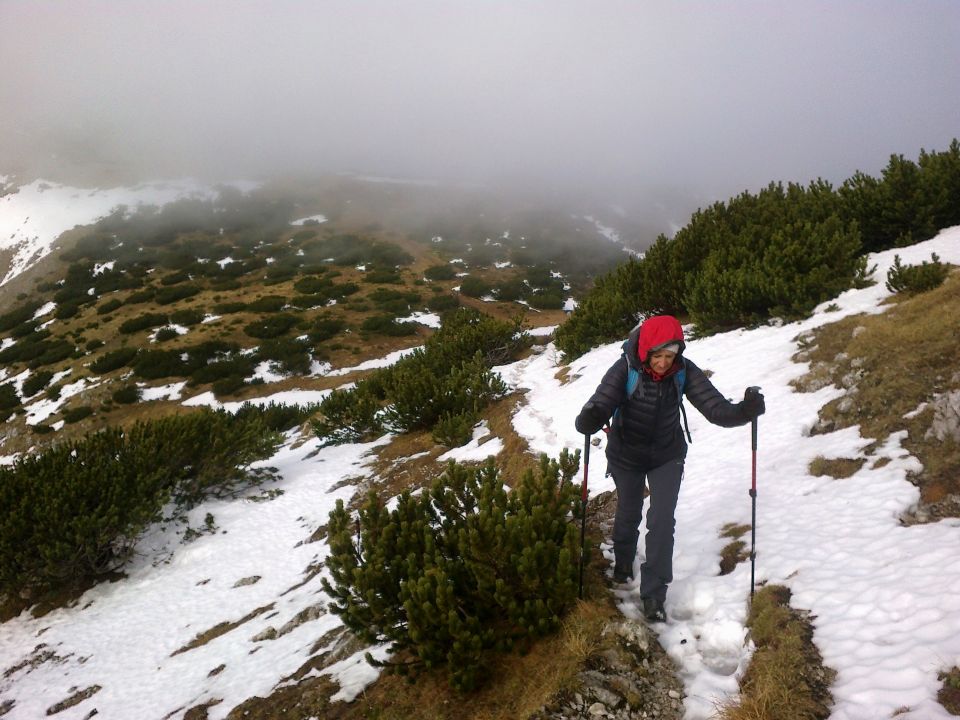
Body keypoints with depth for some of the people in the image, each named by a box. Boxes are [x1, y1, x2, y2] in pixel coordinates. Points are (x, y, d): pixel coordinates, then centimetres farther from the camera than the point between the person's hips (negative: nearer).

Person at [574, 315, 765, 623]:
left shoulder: (684, 371, -20)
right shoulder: (625, 369, -28)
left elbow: (715, 407, -25)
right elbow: (601, 403, -38)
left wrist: (744, 410, -45)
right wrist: (590, 419, -61)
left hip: (667, 457, 1)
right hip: (626, 457, -1)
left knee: (662, 521, -7)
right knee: (628, 514, 20)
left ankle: (654, 594, 8)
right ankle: (623, 562, 52)